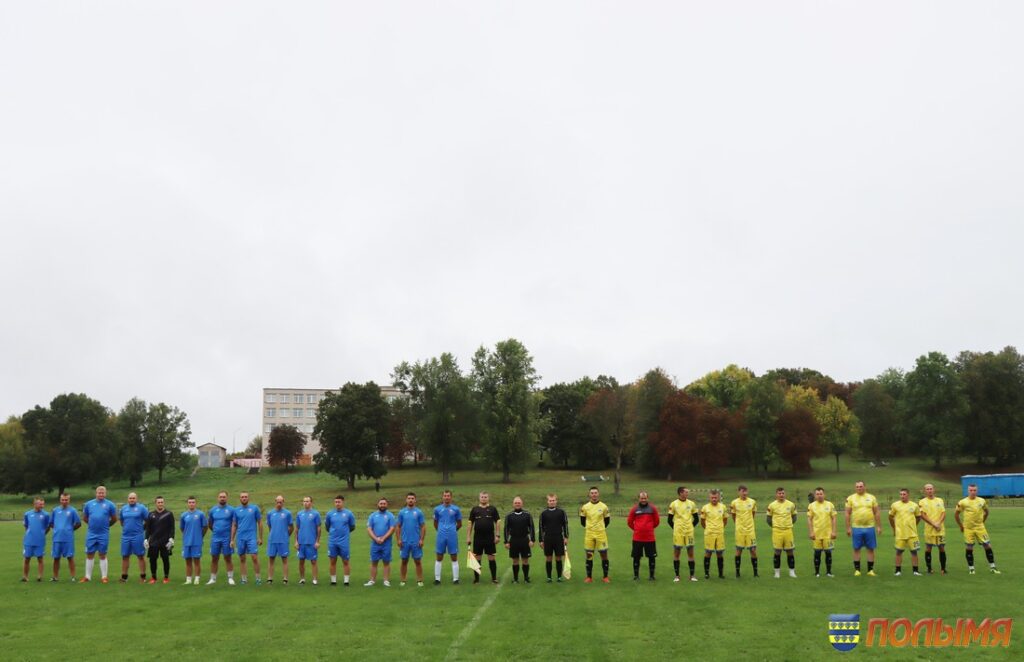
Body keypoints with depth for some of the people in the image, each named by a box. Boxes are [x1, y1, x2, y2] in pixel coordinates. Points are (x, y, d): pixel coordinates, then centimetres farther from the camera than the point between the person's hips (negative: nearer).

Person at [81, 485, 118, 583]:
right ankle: (87, 576, 15)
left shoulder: (109, 505, -1)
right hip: (91, 534, 2)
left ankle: (104, 577, 9)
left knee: (102, 555, 4)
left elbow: (114, 519, 6)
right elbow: (84, 518, 14)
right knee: (90, 555, 7)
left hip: (104, 534, -2)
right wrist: (92, 524, 9)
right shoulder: (89, 504, 4)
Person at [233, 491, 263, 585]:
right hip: (240, 538, 3)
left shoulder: (254, 508, 1)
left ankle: (258, 578, 0)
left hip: (252, 537, -3)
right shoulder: (236, 510, 7)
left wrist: (260, 538, 1)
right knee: (242, 559, 7)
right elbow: (234, 526, 12)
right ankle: (244, 579, 15)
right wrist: (232, 540, 8)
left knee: (254, 558, -9)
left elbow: (260, 523, 4)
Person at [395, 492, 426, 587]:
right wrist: (398, 539, -2)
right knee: (404, 561, 7)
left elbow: (423, 527, 1)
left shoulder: (419, 512, 1)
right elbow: (397, 527, 6)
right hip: (404, 542, 1)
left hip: (416, 542, -1)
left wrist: (422, 539, -7)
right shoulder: (402, 512, 5)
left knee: (418, 561, 1)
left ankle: (420, 580, 7)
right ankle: (403, 581, 16)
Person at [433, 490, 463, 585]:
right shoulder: (437, 509, 5)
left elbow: (459, 524, 10)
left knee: (454, 558, 3)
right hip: (441, 537, 1)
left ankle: (455, 579, 8)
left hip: (452, 536, -1)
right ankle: (437, 579, 12)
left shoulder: (456, 509, 1)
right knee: (439, 558, 6)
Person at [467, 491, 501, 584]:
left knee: (491, 558, 2)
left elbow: (498, 522, 3)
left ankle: (494, 578, 9)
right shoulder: (475, 509, 6)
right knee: (477, 558, 5)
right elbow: (470, 523, 7)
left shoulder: (492, 509, 4)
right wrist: (468, 537, 2)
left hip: (490, 538, -1)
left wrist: (497, 535, -5)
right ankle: (476, 578, 13)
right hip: (477, 538, 1)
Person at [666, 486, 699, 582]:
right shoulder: (673, 504, -2)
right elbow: (670, 520, 3)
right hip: (678, 533, -2)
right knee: (676, 553, 2)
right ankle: (677, 575, 11)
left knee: (690, 553, 3)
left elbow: (696, 518, 13)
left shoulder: (691, 504, 5)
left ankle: (692, 575, 10)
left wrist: (691, 527, 7)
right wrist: (675, 528, 0)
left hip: (689, 532, 2)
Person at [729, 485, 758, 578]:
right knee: (739, 551, 4)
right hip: (739, 530, -1)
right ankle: (737, 572, 13)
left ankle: (755, 572, 10)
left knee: (753, 550, 0)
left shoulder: (752, 502, 0)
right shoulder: (734, 502, -5)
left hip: (750, 529, 1)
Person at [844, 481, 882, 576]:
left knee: (871, 549, 5)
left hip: (870, 527, 1)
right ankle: (857, 570, 12)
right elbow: (848, 514, 2)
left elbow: (877, 513, 7)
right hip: (856, 528, -1)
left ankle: (870, 570, 14)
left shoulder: (871, 498, 5)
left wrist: (879, 526, 2)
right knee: (856, 549, 4)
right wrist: (848, 528, -3)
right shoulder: (850, 498, 1)